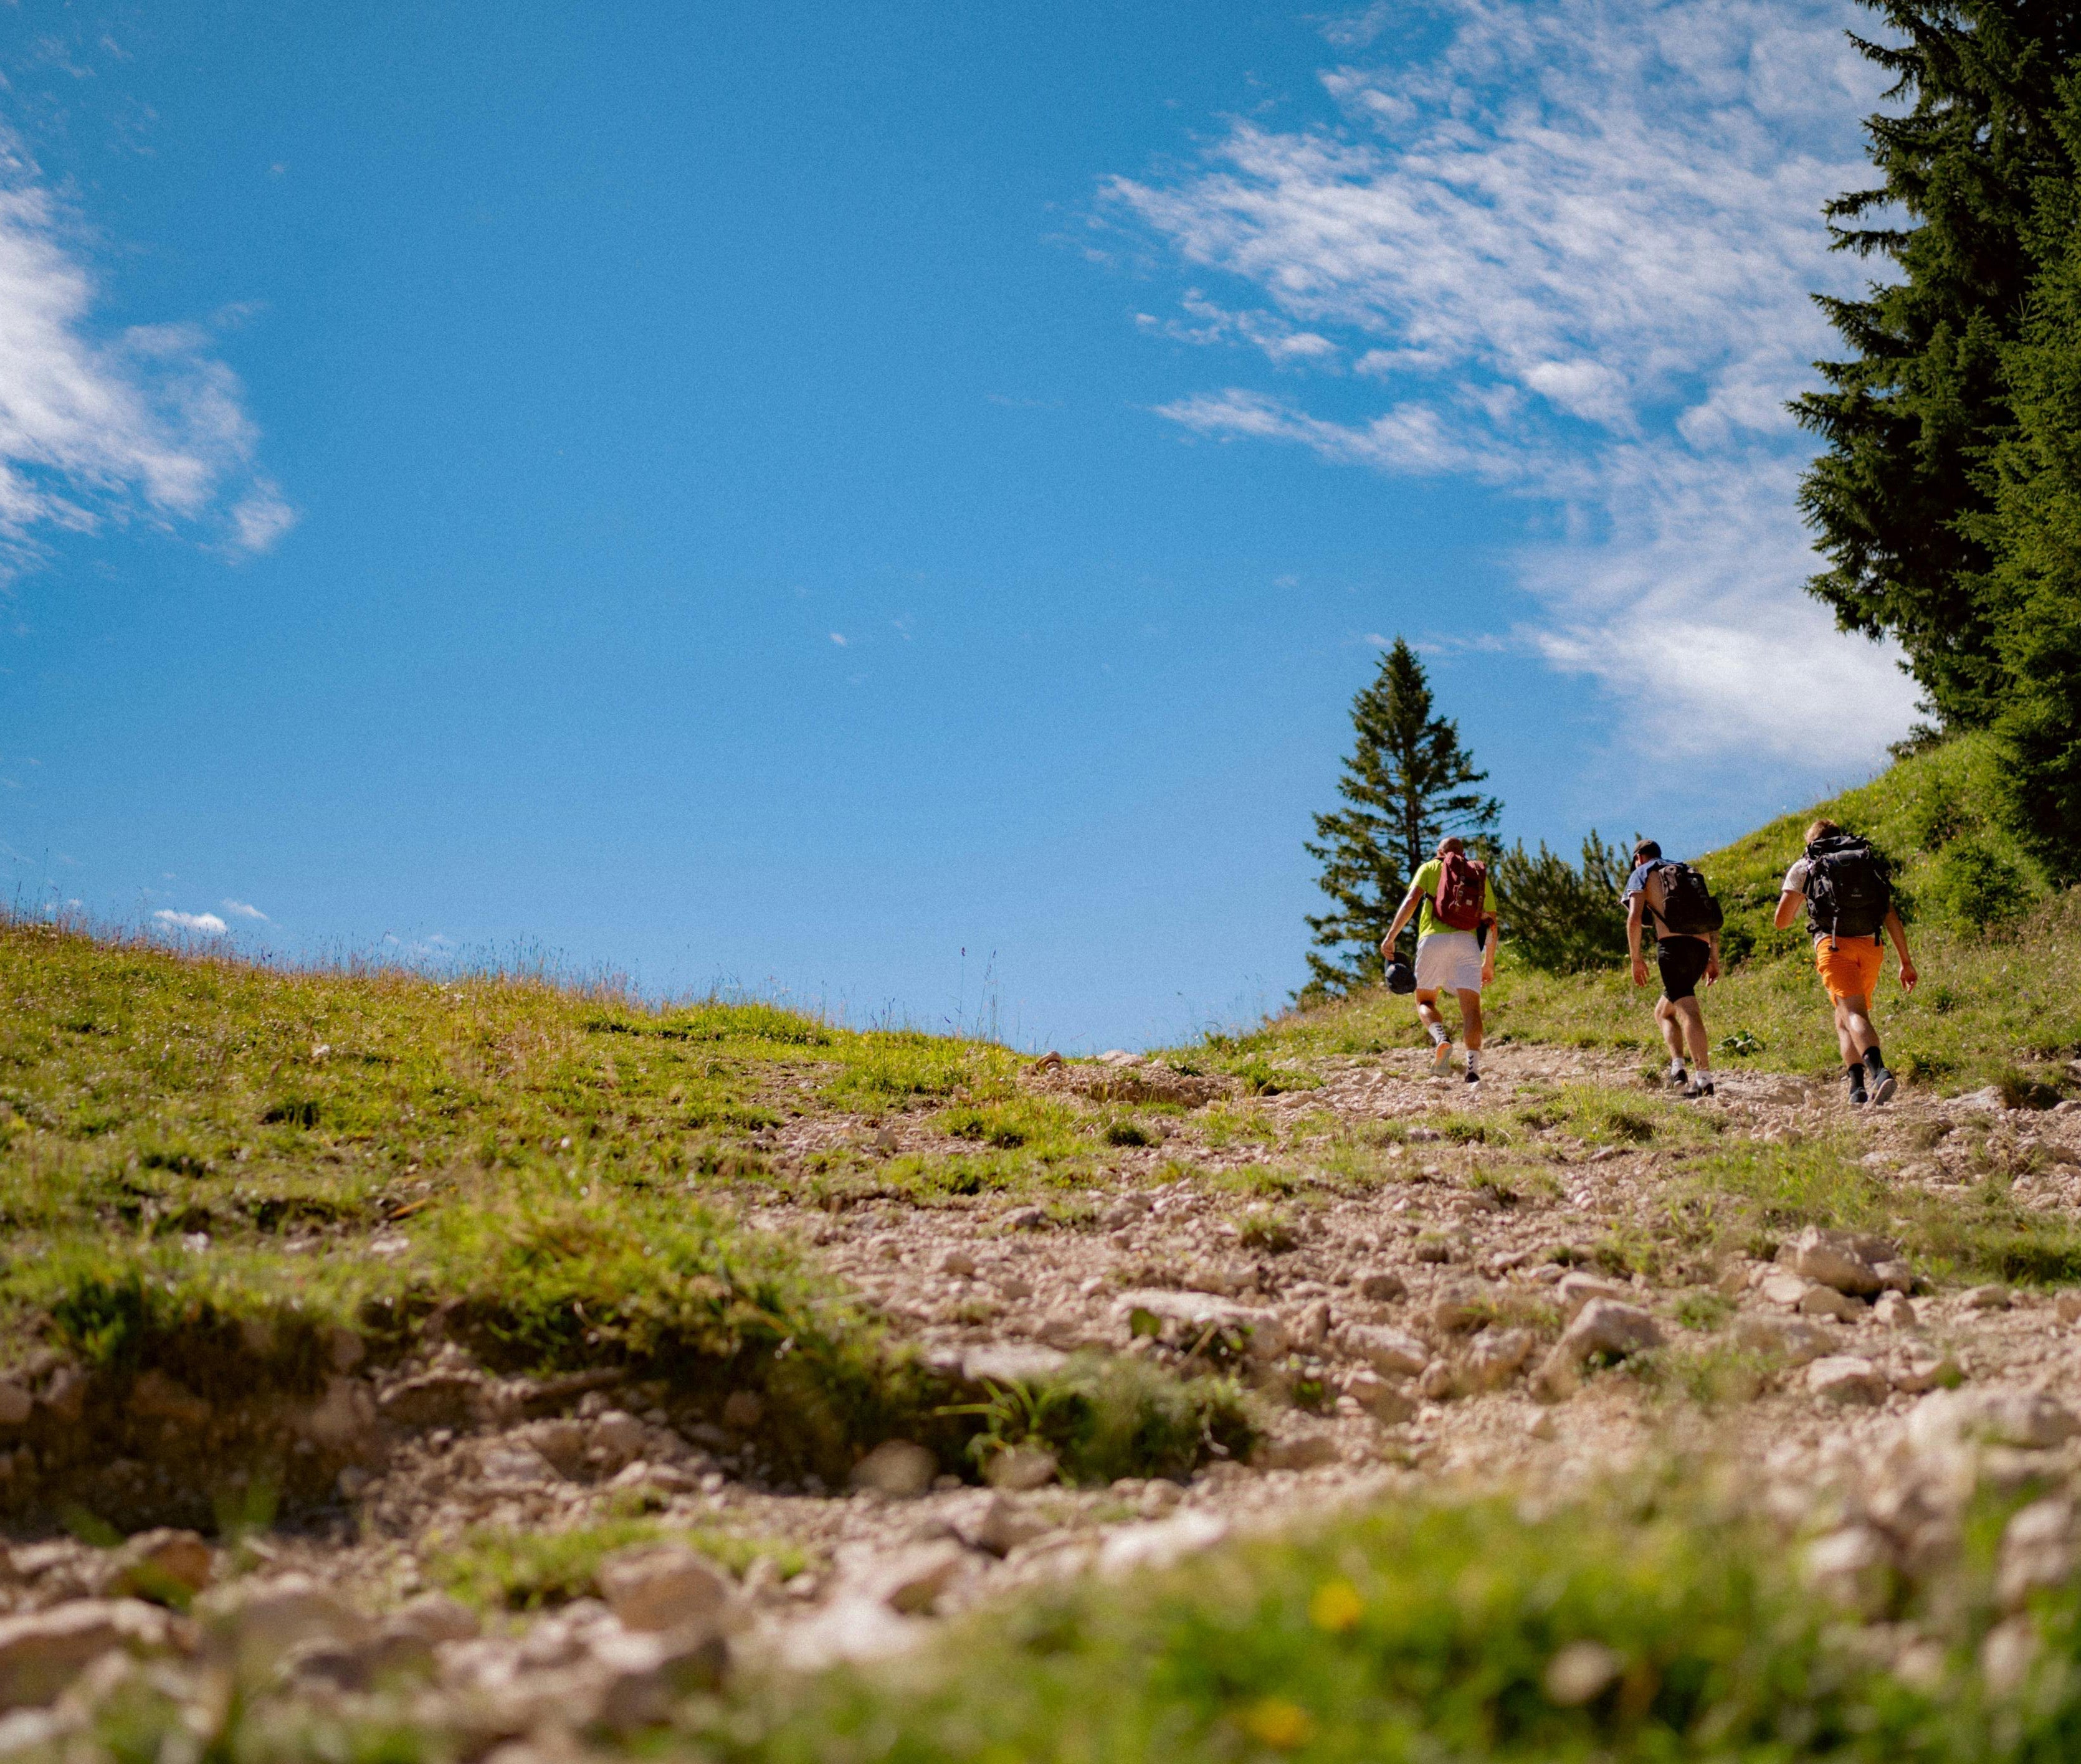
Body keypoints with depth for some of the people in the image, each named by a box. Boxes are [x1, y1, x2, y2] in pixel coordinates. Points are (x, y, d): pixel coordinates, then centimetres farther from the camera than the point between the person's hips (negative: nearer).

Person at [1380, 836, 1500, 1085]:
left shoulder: (1430, 868, 18)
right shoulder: (1481, 875, 25)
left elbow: (1411, 900, 1)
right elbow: (1491, 923, 20)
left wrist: (1390, 936, -4)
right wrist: (1489, 963, 28)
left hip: (1434, 938, -1)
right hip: (1468, 942, 1)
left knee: (1425, 1001, 13)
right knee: (1471, 1007, -5)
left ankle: (1441, 1038, -18)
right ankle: (1473, 1067, -25)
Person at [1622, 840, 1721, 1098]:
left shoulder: (1642, 874, 11)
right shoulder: (1689, 873, 29)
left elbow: (1634, 918, -4)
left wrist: (1636, 960, -1)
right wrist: (1714, 959, 18)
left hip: (1674, 944, -6)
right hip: (1701, 947, 6)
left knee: (1688, 1011, -13)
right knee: (1663, 1011, 13)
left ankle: (1705, 1079, -24)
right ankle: (1677, 1067, -6)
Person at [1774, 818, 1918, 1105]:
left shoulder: (1804, 867, 15)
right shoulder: (1869, 864, 24)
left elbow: (1781, 921, 10)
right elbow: (1892, 916, 16)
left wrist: (1795, 914, 34)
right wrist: (1906, 961, 15)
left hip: (1834, 944, -4)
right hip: (1871, 945, 4)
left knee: (1853, 1013, -16)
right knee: (1843, 1019, 15)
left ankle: (1879, 1071, -39)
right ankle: (1858, 1086, 2)